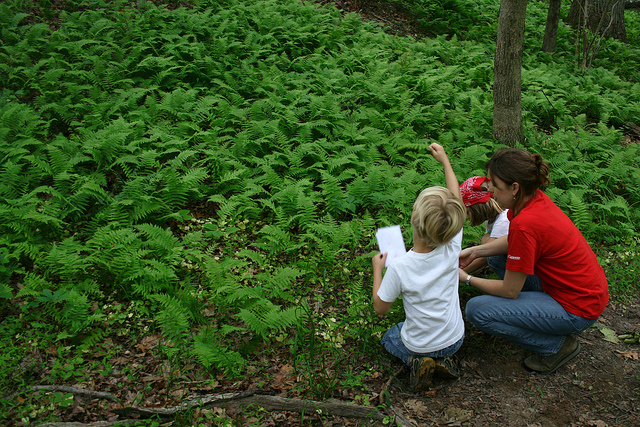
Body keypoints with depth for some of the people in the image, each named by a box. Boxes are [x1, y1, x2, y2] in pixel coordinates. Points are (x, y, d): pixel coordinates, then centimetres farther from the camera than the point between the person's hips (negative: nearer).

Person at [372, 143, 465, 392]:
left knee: (389, 337, 30)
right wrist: (445, 160, 5)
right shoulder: (452, 249, -22)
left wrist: (377, 269, -3)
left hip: (419, 344, -3)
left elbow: (380, 308, -14)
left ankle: (416, 362, 2)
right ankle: (441, 359, 8)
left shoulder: (399, 266, -31)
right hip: (455, 340, 4)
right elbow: (457, 200, -5)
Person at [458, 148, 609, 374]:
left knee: (476, 310, -14)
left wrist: (467, 279, -5)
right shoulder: (534, 198, -6)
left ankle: (557, 344, 1)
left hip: (578, 309, -9)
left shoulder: (525, 224, -30)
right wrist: (474, 251, 5)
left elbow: (509, 291, -18)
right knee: (498, 255, 16)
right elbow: (512, 241, 16)